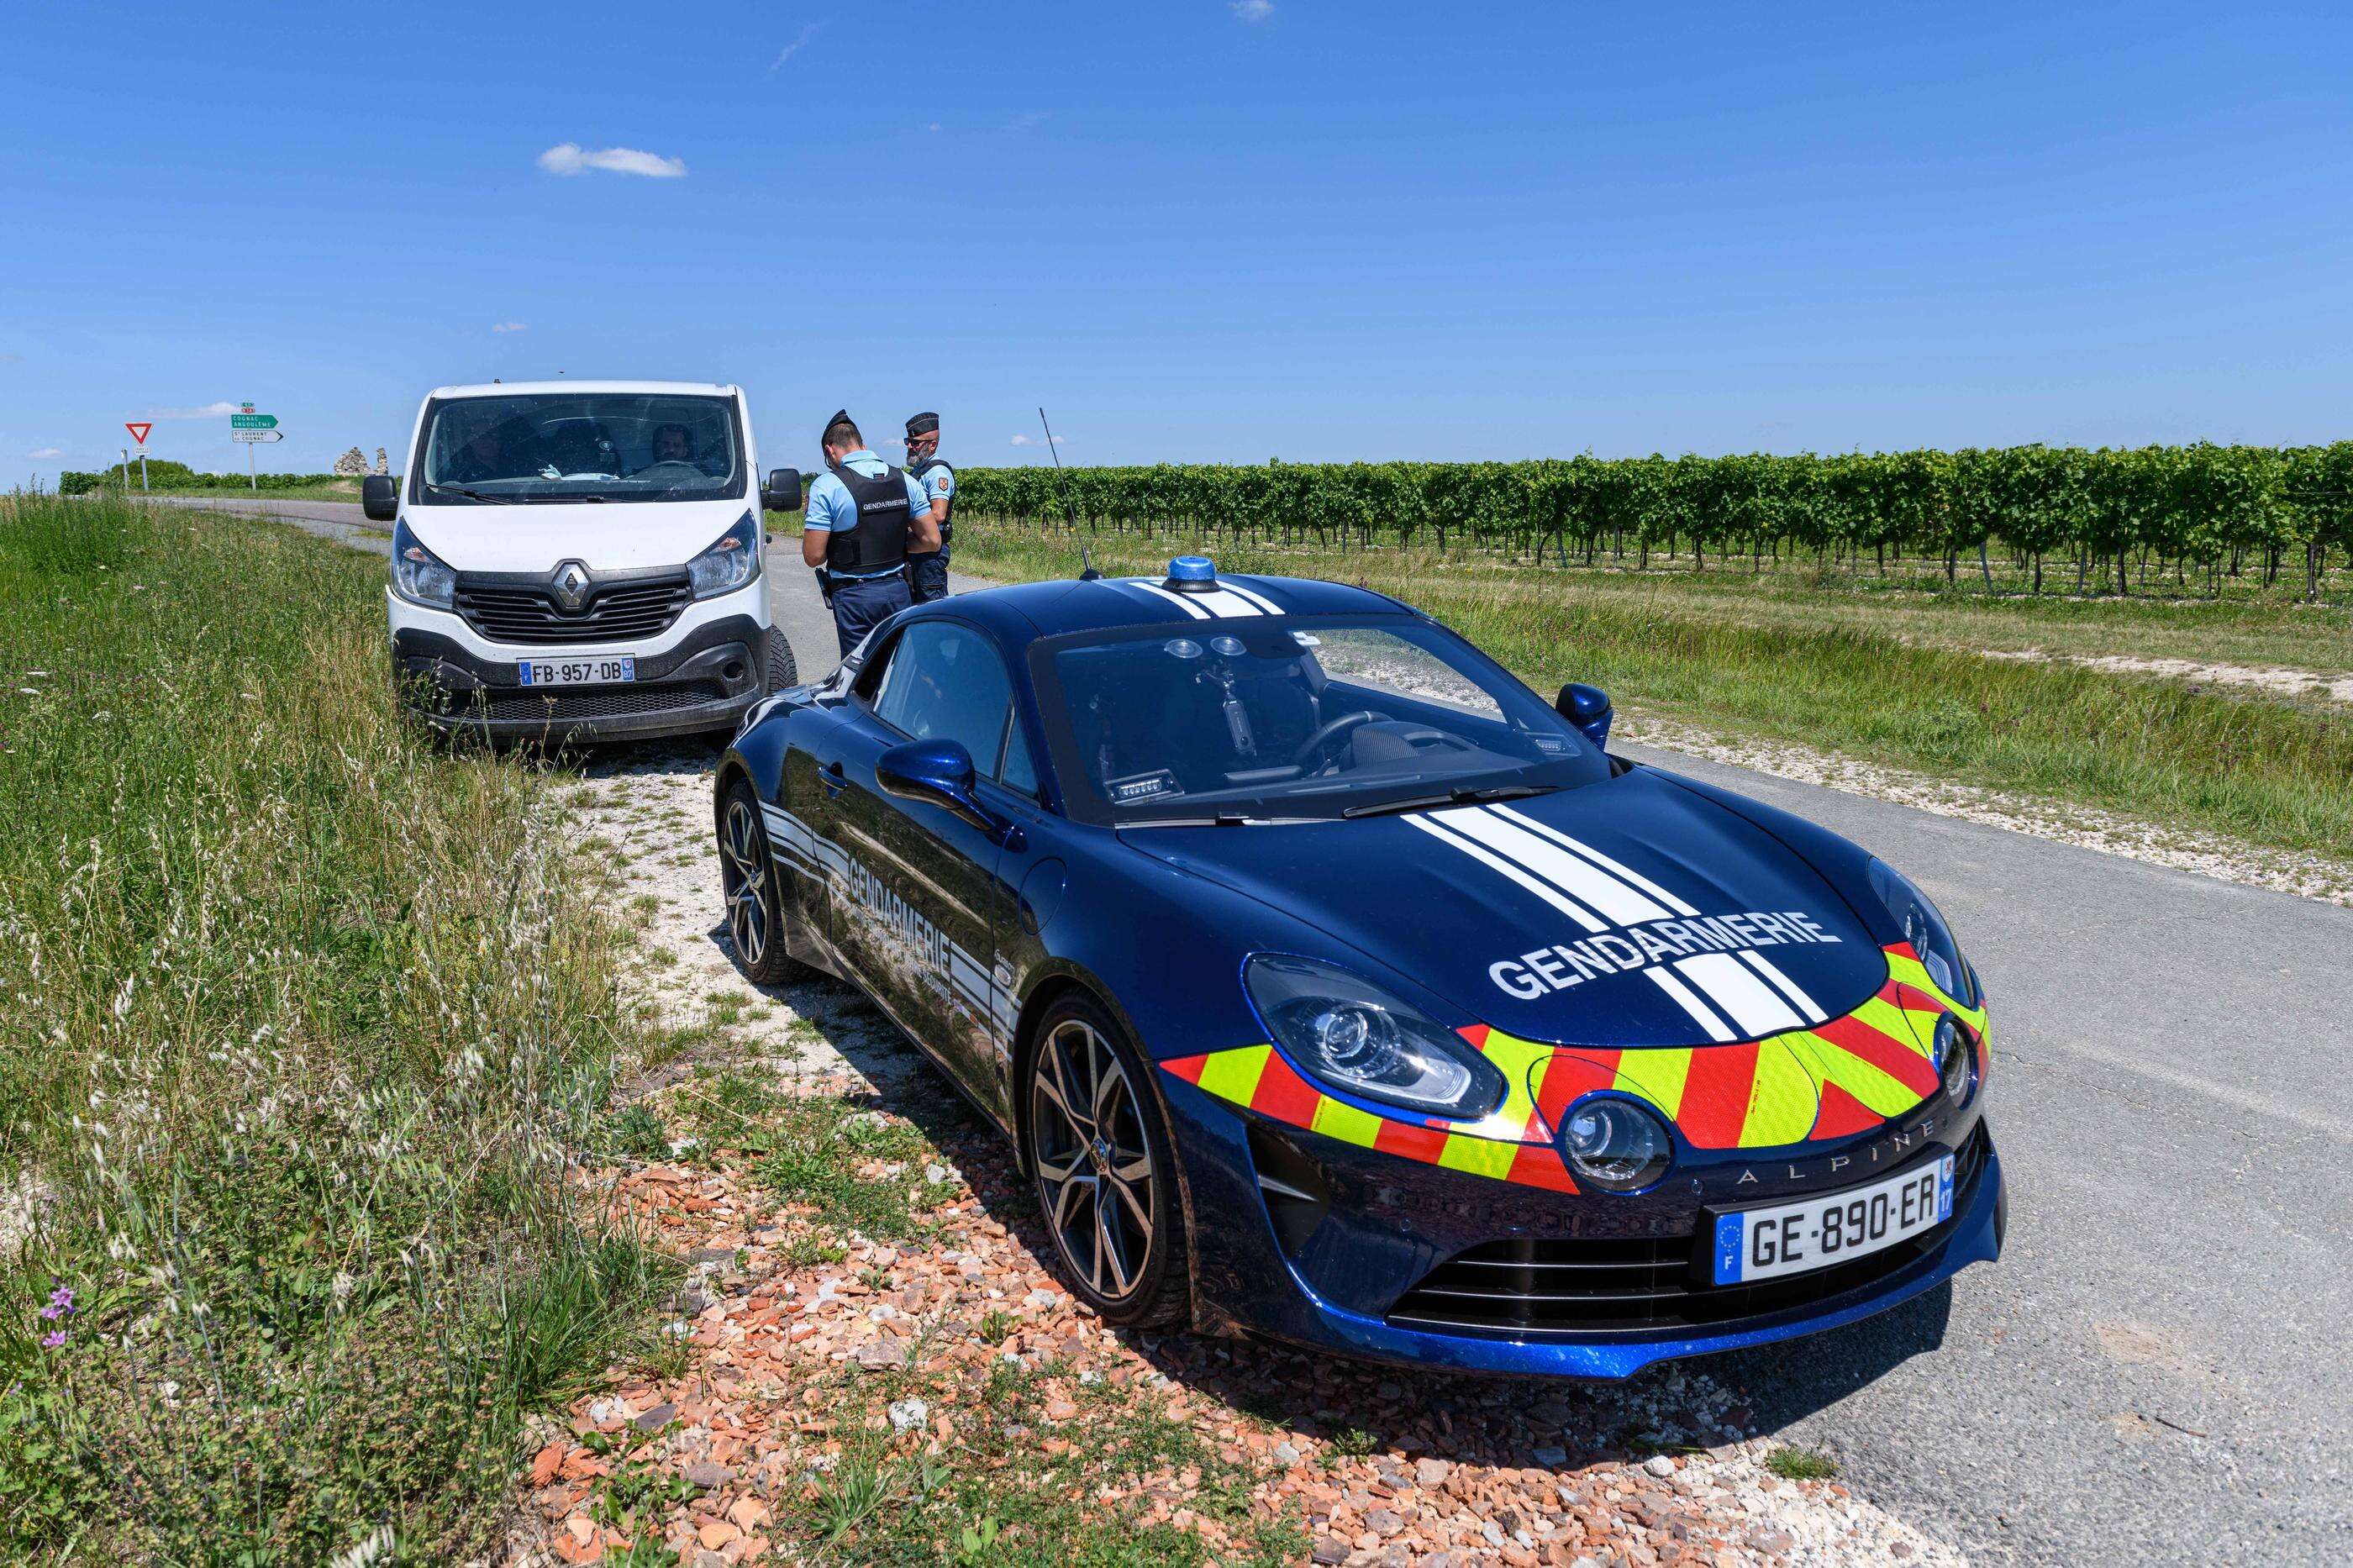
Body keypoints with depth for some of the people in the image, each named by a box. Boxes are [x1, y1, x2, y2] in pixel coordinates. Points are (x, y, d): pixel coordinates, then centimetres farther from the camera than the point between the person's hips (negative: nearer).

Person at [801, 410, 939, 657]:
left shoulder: (827, 486, -10)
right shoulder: (904, 480, 4)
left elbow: (814, 556, -13)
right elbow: (932, 541, 4)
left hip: (854, 597, -4)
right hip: (897, 590, 4)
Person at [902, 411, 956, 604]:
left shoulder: (938, 472, -14)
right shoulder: (915, 471, 17)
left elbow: (938, 515, -25)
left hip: (930, 551, -10)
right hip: (913, 549, 10)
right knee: (913, 602, 16)